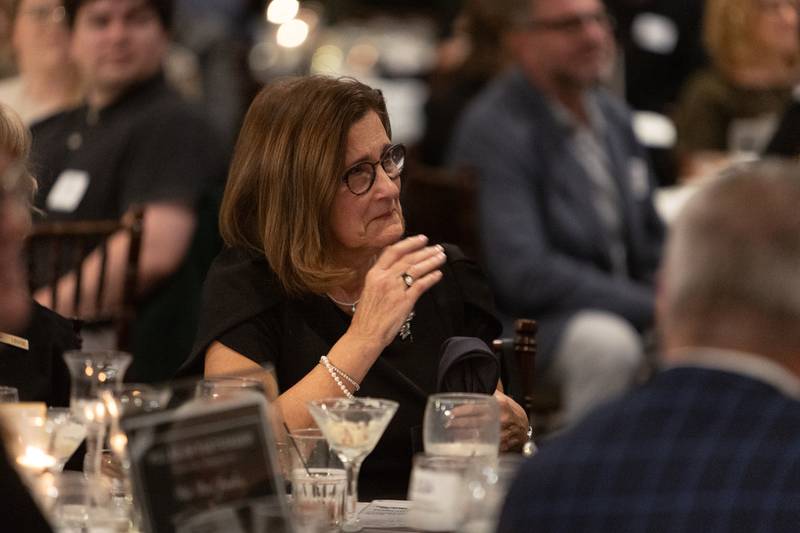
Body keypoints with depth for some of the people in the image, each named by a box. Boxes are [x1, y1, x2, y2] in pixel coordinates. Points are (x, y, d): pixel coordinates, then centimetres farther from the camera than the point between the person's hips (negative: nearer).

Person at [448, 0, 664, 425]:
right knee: (605, 342, -36)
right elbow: (523, 273, -23)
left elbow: (651, 244, 21)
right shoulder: (495, 130, -14)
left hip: (620, 313, 8)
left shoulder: (614, 116, 12)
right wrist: (655, 309, -22)